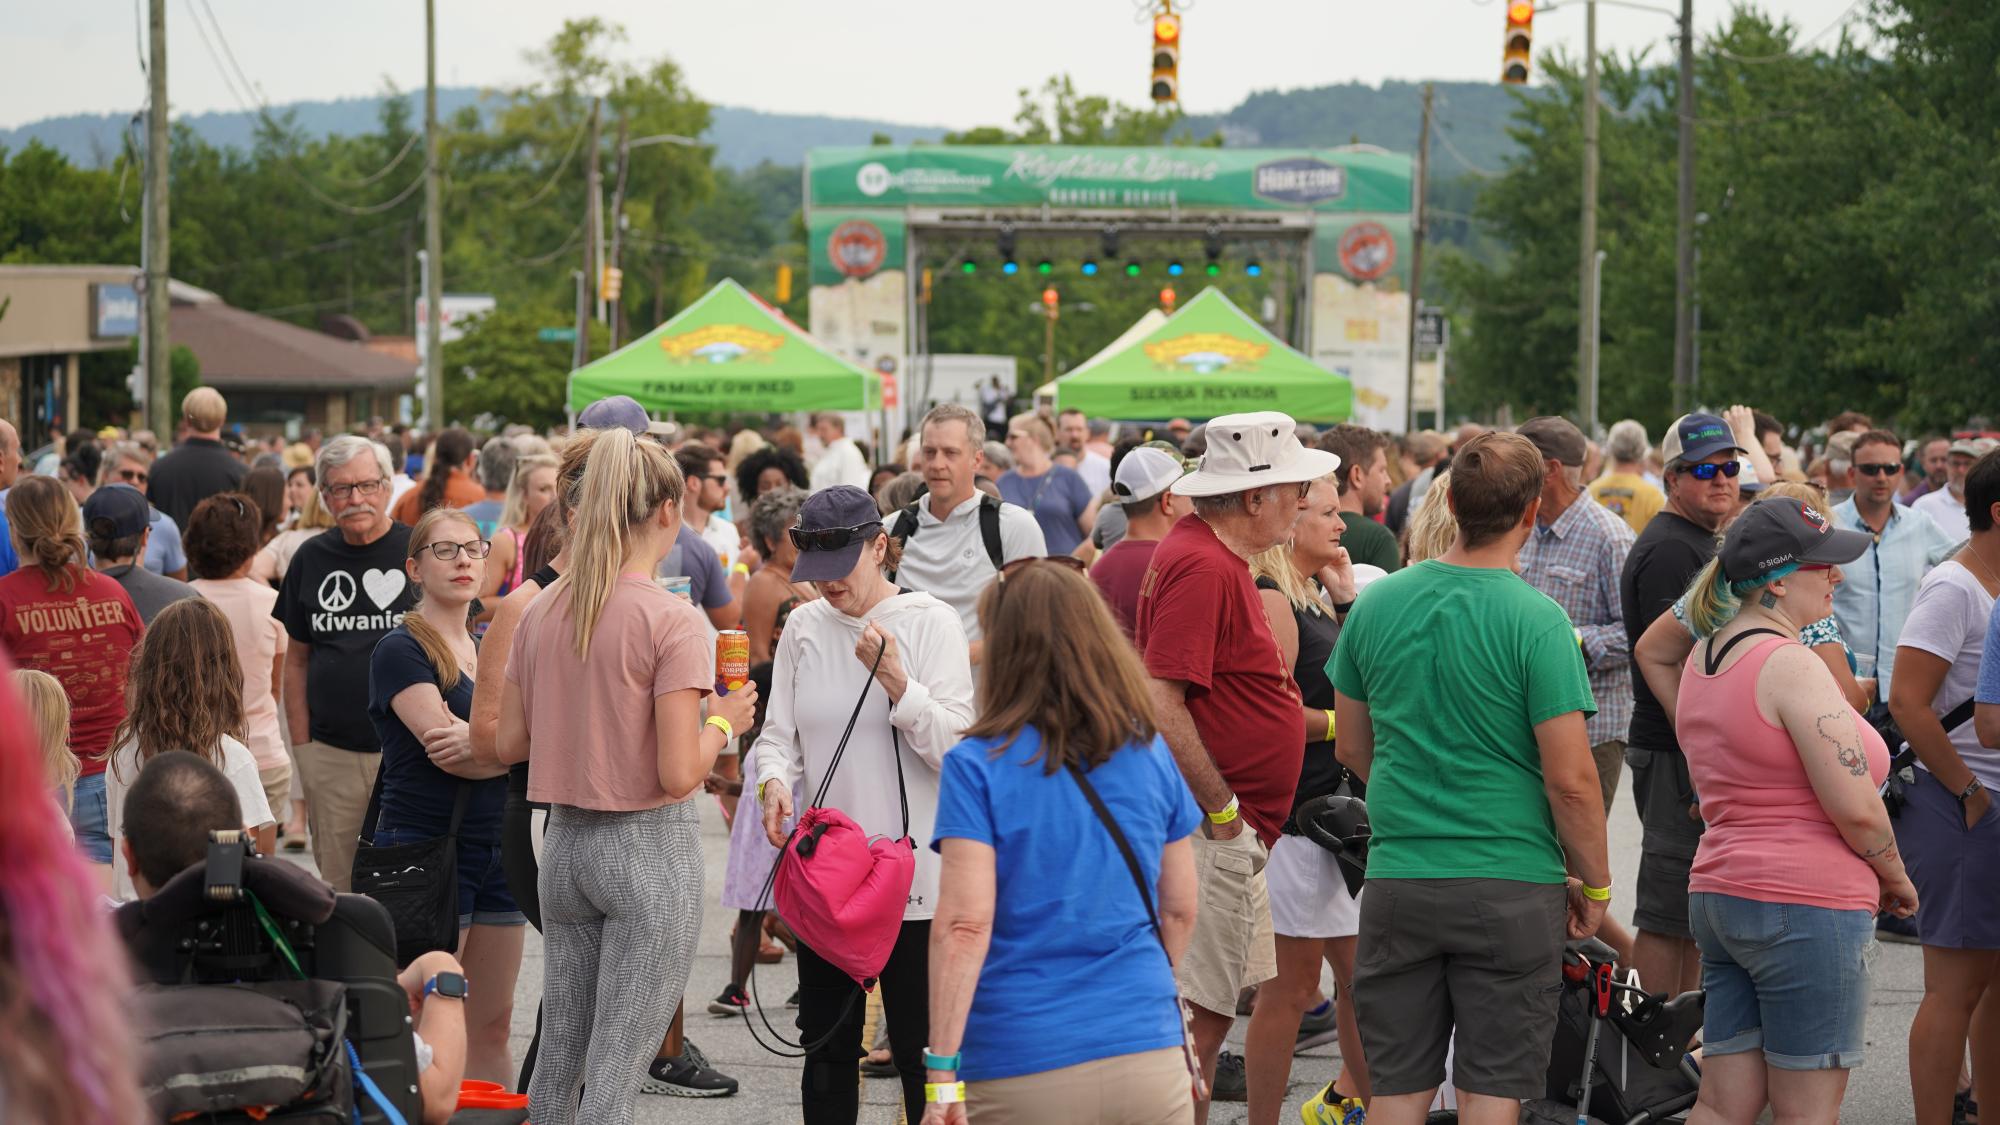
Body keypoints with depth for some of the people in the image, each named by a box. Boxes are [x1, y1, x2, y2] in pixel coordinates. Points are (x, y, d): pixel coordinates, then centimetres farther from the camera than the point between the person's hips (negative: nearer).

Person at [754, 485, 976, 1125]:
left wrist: (895, 679, -22)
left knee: (920, 1047, -1)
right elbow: (779, 732, 9)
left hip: (912, 875, -5)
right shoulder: (804, 628, 8)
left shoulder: (929, 622, -6)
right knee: (827, 1048, 11)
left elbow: (955, 746, -11)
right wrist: (775, 780, -12)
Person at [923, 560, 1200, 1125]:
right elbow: (1180, 909, 11)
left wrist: (942, 1069, -14)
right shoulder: (1152, 754, 5)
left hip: (1022, 1068, -3)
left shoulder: (977, 766, -7)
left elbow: (964, 924, -15)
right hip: (1148, 1055, 3)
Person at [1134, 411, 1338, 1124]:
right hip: (1213, 831, -11)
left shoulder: (1214, 557, 14)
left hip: (1229, 831, 11)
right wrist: (1223, 810, -20)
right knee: (1202, 1010, -7)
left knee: (1213, 1003, 16)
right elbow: (1160, 704, -25)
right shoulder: (1203, 566, -19)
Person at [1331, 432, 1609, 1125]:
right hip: (1511, 886, -4)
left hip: (1397, 879, 4)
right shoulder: (1537, 622, -12)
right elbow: (1570, 780, -13)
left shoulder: (1376, 605, 2)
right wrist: (1595, 885, 1)